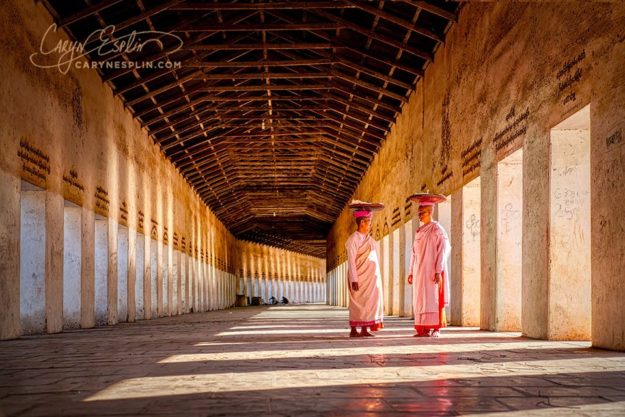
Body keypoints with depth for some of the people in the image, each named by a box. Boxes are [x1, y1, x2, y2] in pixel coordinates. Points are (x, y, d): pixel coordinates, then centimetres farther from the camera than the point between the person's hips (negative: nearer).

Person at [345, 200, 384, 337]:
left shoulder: (368, 238, 13)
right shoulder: (354, 239, -10)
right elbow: (351, 260, -13)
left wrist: (375, 278, 16)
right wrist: (354, 279, -17)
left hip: (371, 277, 8)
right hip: (360, 276, -8)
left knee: (370, 301, 5)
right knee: (358, 302, -5)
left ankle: (365, 329, 8)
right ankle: (354, 330, 0)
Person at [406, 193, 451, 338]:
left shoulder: (437, 229, -8)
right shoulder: (419, 231, 15)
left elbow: (443, 250, -13)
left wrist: (438, 271, -20)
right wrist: (411, 272, 12)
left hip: (432, 271, -7)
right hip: (420, 271, 7)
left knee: (433, 299, -6)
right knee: (420, 299, 4)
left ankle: (436, 328, -3)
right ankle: (424, 329, 6)